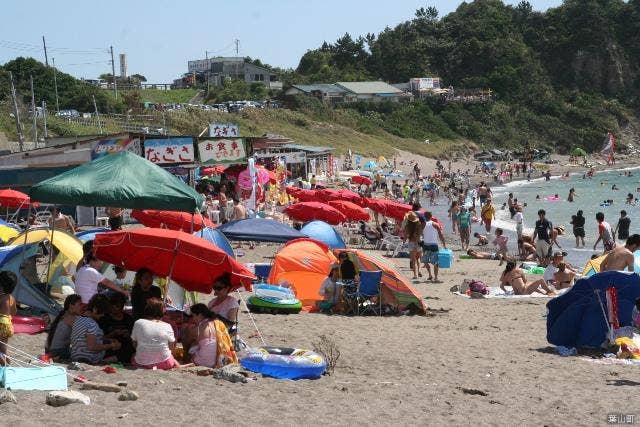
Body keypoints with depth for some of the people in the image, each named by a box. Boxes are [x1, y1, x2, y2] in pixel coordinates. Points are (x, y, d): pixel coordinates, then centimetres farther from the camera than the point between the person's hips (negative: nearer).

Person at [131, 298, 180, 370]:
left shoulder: (138, 323, -7)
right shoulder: (167, 326, -7)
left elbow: (134, 344, 2)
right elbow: (172, 347, 0)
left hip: (141, 363, 0)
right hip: (163, 363, 0)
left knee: (133, 358, 34)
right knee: (176, 365, 31)